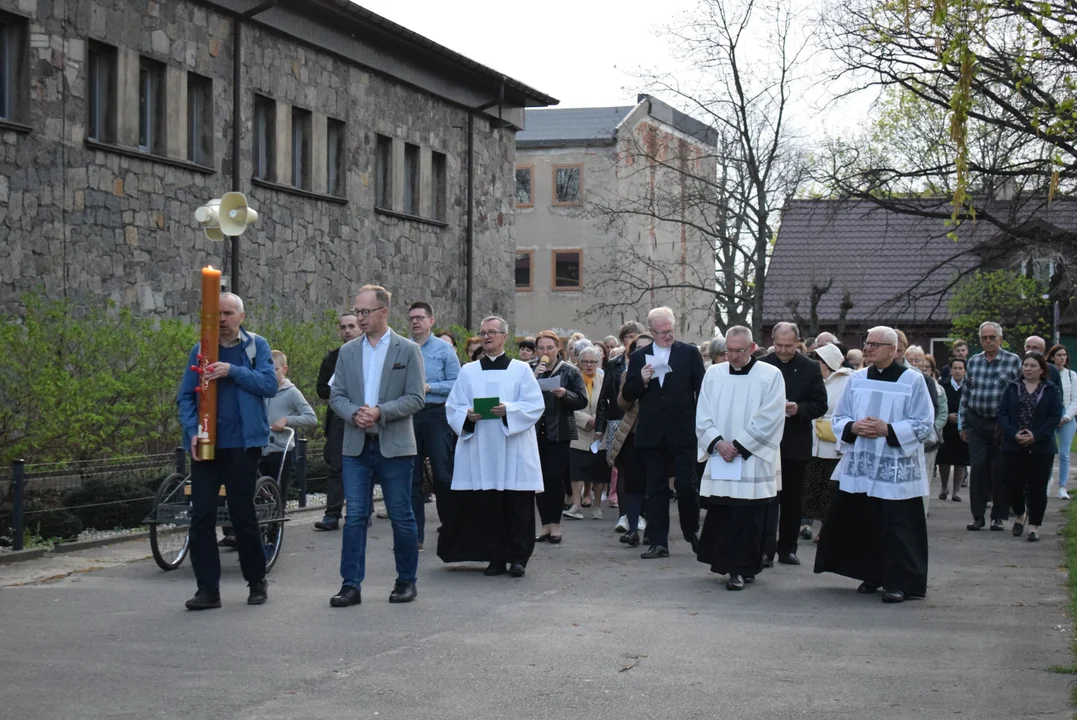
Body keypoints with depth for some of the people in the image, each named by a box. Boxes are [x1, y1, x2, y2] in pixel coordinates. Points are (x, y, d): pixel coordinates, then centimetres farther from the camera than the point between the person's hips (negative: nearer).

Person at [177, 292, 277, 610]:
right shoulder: (200, 351, 9)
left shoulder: (256, 346, 3)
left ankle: (257, 582, 21)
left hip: (243, 444, -2)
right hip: (205, 445, 2)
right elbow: (185, 396, 6)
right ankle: (208, 589, 4)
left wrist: (233, 371, -19)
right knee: (202, 515, -2)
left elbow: (269, 384, -9)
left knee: (243, 514, 4)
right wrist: (192, 431, -9)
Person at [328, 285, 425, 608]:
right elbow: (337, 396, 8)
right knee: (355, 517, -1)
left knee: (402, 517, 4)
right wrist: (354, 414, -12)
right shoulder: (348, 352, 11)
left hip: (394, 447, -3)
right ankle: (351, 584, 2)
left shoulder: (408, 350, 0)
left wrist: (380, 412, -18)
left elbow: (415, 398, -6)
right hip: (357, 447, 3)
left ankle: (406, 581, 16)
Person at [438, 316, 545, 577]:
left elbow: (535, 405, -2)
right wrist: (467, 415, -12)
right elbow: (452, 408, 9)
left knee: (517, 506, -3)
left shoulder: (521, 370, 7)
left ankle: (518, 558, 4)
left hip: (514, 451, -2)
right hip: (481, 451, 2)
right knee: (487, 506, 0)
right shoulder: (468, 371, 13)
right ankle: (496, 558, 9)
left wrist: (509, 410, -17)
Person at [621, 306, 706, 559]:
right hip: (651, 433, 2)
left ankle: (692, 533, 19)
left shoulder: (689, 353, 2)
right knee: (656, 488, 5)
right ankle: (658, 542, 7)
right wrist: (642, 380, -12)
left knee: (686, 485, -1)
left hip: (683, 432, -2)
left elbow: (701, 389, 1)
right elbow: (627, 395, 7)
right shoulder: (639, 356, 8)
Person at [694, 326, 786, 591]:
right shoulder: (713, 374, 8)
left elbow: (769, 420, -8)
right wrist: (718, 443, -9)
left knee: (747, 517, -4)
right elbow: (703, 415, 7)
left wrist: (738, 446, -11)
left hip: (752, 461, -3)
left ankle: (741, 570, 2)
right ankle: (725, 563, 17)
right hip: (719, 460, 4)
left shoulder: (771, 375, -3)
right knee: (719, 514, 4)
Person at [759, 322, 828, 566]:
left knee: (793, 499, 9)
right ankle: (766, 549, -6)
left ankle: (787, 548, 18)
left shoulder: (810, 368, 2)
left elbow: (820, 405, 1)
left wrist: (798, 409, -17)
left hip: (796, 443, 2)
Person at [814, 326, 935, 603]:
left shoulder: (912, 380, -4)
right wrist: (853, 428, -9)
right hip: (860, 466, 4)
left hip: (896, 469, -4)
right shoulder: (857, 379, 8)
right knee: (862, 523, 7)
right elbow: (839, 418, 13)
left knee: (895, 528, -5)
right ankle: (870, 575, 21)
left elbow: (924, 424, -6)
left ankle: (899, 582, 2)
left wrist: (888, 430, -16)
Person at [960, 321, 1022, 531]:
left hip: (1002, 424, -2)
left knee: (999, 471, 3)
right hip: (976, 423, 3)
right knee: (978, 469, 1)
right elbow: (966, 394, 12)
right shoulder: (973, 361, 8)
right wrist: (962, 424, 10)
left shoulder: (1013, 361, -2)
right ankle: (978, 515, 7)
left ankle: (999, 516, 13)